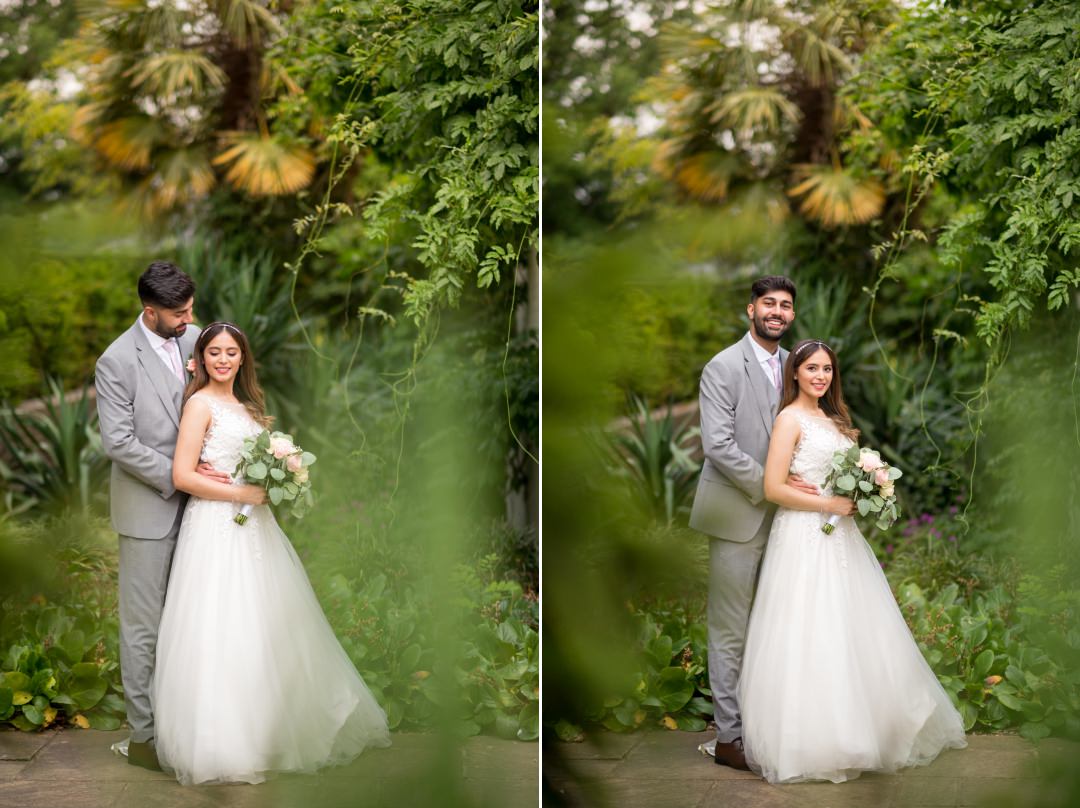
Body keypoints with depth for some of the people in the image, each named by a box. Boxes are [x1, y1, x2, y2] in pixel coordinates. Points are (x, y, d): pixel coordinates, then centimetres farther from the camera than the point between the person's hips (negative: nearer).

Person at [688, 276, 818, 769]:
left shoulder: (791, 365, 11)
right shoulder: (724, 367, -9)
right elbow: (718, 445, -16)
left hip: (780, 515, 6)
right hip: (738, 516, -6)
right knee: (731, 631, 0)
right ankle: (729, 737, 5)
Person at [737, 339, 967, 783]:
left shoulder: (831, 419, 17)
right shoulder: (790, 419, -8)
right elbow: (774, 488, -15)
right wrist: (831, 504, -15)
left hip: (839, 537, 8)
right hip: (804, 538, -8)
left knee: (853, 637, 10)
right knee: (809, 642, -6)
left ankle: (859, 731, 20)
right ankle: (809, 744, 2)